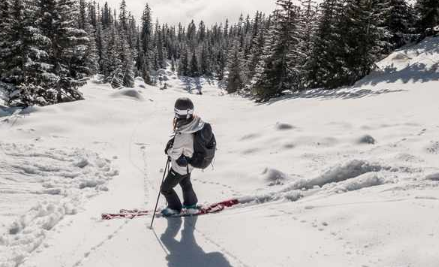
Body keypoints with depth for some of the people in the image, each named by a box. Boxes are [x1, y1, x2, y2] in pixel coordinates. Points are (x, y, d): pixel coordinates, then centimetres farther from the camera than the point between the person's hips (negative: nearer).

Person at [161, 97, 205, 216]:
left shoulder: (182, 135, -41)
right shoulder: (195, 122, -17)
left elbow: (174, 154, -28)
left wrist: (168, 150, -7)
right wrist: (173, 142, -7)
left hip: (180, 167, -8)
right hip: (189, 163, 8)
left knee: (165, 188, 17)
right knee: (185, 182, 34)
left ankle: (175, 208, 39)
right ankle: (191, 204, 54)